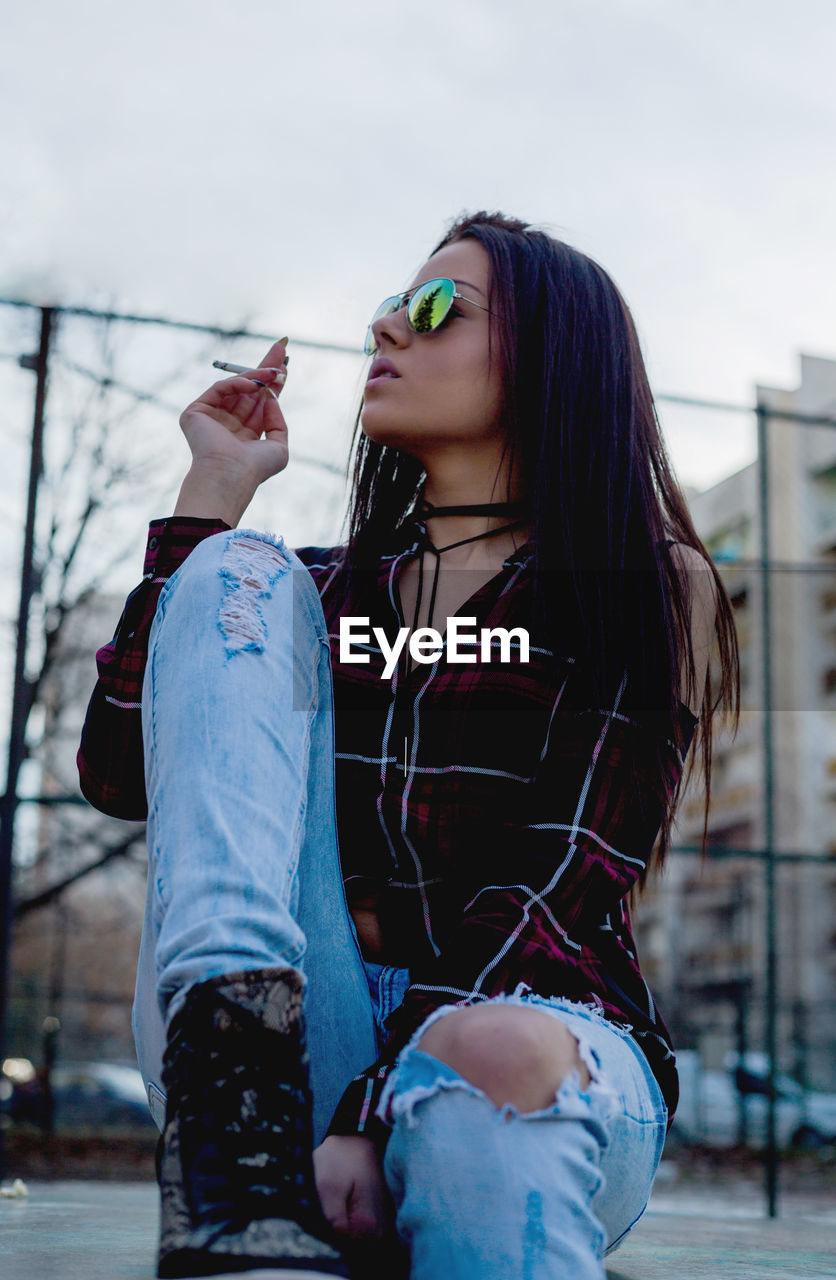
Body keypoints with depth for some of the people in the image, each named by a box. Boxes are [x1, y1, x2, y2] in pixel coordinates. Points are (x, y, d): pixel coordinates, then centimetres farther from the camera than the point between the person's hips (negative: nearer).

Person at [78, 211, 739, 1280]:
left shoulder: (654, 589, 7)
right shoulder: (322, 589, 20)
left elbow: (572, 878, -7)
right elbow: (119, 773, 5)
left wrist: (374, 1108, -21)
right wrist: (213, 493, 7)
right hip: (291, 1040, 5)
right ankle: (235, 1104, -29)